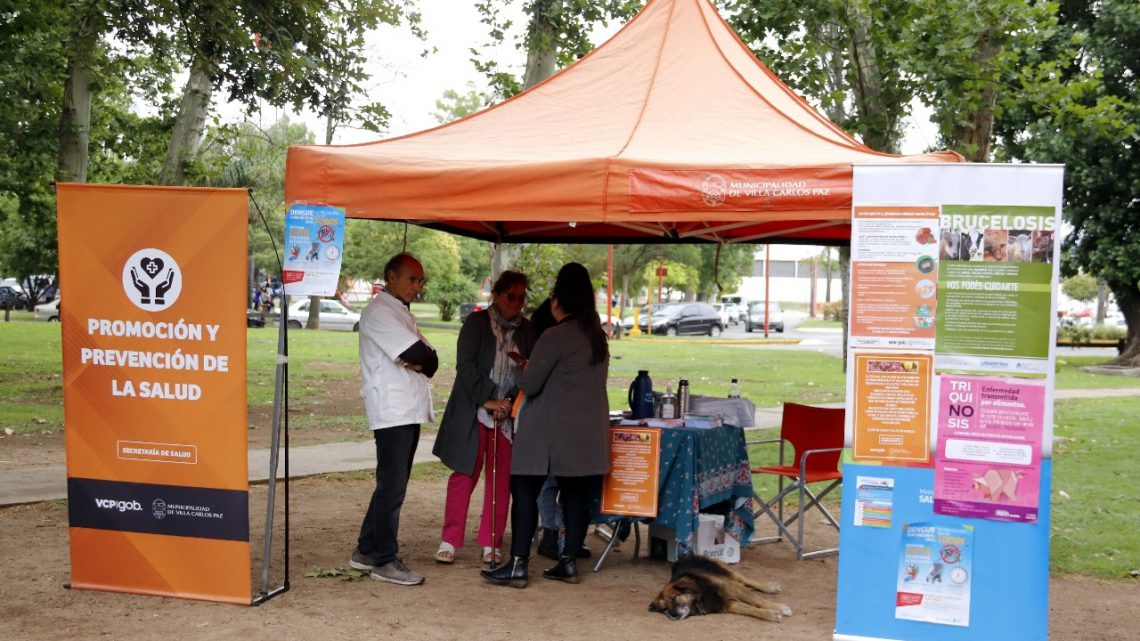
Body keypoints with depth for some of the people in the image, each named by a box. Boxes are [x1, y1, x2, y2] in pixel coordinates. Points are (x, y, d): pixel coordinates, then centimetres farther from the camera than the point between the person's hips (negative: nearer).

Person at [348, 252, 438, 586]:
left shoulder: (402, 313, 21)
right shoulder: (379, 312, -9)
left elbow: (430, 361, 10)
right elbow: (418, 355, -20)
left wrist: (420, 362, -9)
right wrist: (423, 361, -1)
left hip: (409, 410, 10)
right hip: (391, 411, -10)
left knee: (392, 485, 13)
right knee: (392, 487, -6)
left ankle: (366, 550, 21)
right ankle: (385, 560, 1)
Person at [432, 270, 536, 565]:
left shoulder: (526, 330, 8)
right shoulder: (476, 322, -1)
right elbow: (465, 366, -8)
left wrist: (510, 401, -9)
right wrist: (487, 400, -14)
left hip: (509, 414, 3)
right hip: (473, 411, -3)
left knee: (502, 480, 3)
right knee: (464, 475, 0)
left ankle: (491, 543, 12)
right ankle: (449, 540, 9)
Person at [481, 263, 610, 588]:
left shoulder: (555, 336, -14)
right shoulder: (598, 336, 10)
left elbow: (529, 384, -14)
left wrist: (524, 372, 8)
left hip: (549, 430, -7)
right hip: (588, 431, 8)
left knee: (525, 490, -2)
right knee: (576, 493, 10)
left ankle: (518, 566, -4)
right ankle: (569, 563, 14)